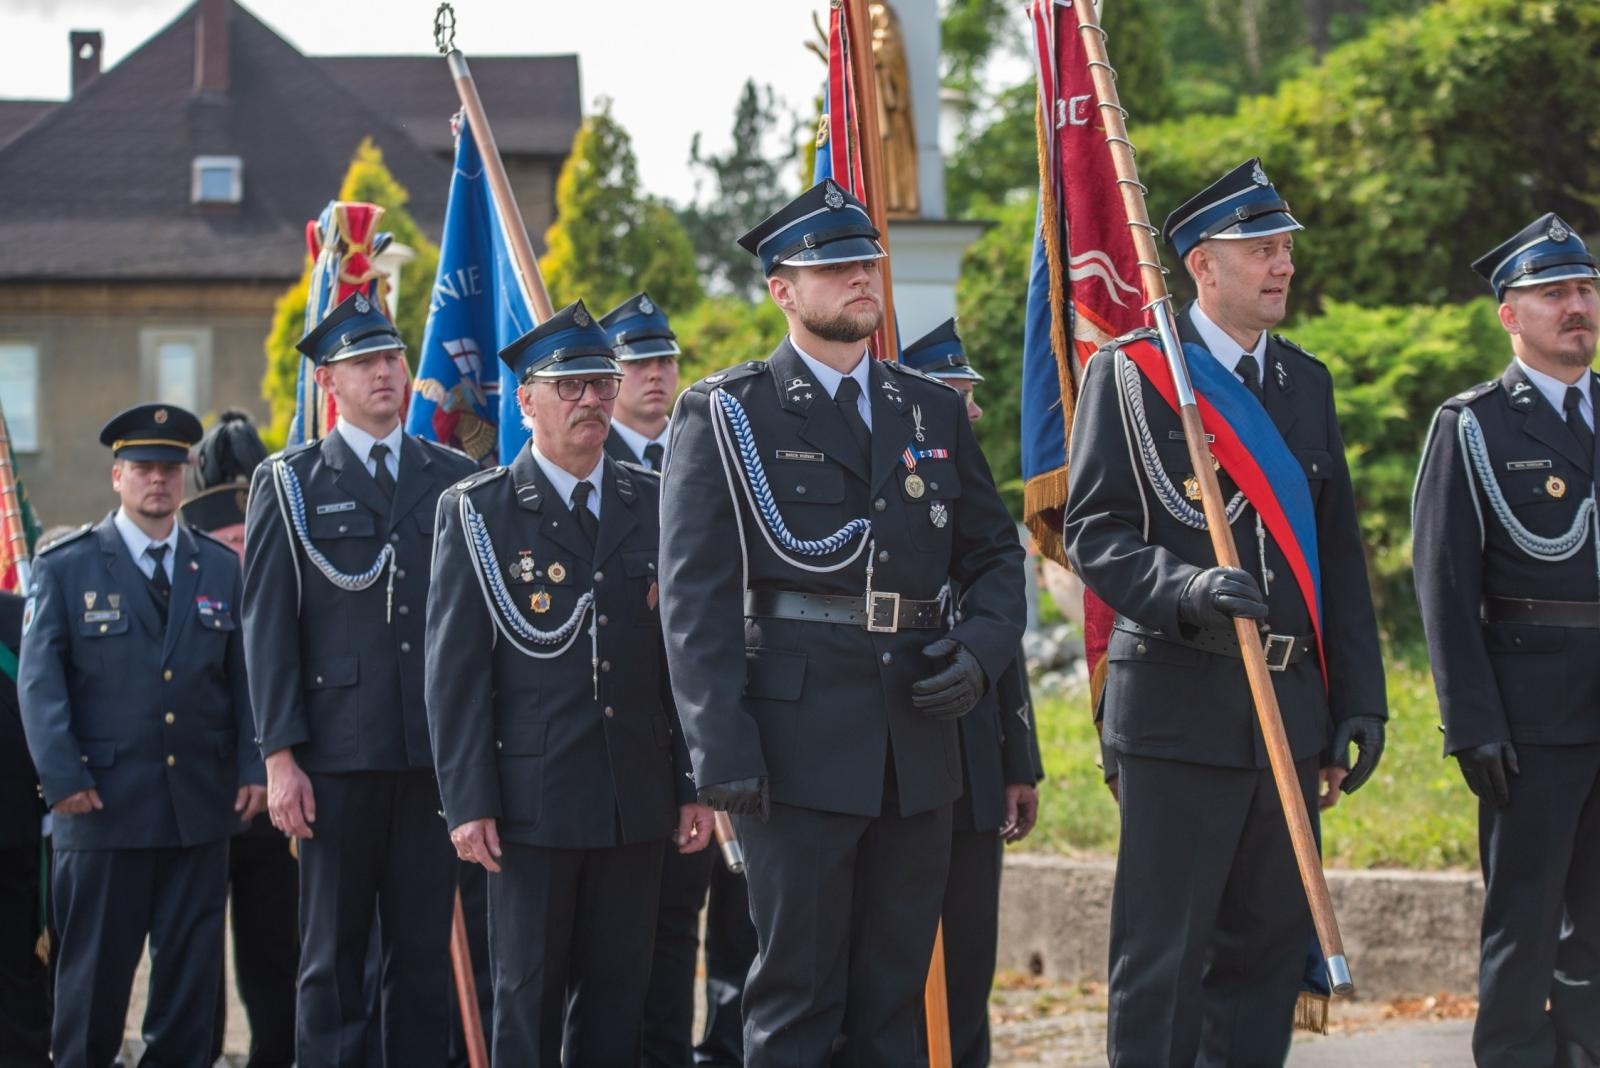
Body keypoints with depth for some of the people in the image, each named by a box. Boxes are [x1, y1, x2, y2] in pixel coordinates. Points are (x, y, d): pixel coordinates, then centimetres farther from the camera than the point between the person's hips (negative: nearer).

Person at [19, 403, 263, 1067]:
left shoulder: (223, 570, 13)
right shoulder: (66, 568, 3)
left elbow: (246, 680, 11)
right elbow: (39, 681, -3)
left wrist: (254, 767, -2)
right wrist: (61, 776, -13)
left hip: (200, 809, 3)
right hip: (106, 806, -3)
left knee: (192, 964, 4)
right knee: (94, 966, 2)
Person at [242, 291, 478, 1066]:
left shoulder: (456, 480, 11)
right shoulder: (289, 485, 5)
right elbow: (267, 627, 0)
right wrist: (279, 757, -7)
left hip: (435, 751, 2)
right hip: (337, 752, -2)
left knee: (427, 949, 5)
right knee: (333, 951, 3)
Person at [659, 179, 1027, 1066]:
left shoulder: (932, 411, 15)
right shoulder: (727, 414, 0)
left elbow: (995, 553, 20)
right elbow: (694, 594, -5)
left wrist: (982, 652, -1)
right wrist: (721, 751, -14)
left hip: (916, 752, 5)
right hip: (798, 748, -5)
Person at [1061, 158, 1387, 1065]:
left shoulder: (1307, 382, 16)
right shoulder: (1130, 372, -2)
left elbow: (1339, 550, 16)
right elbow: (1094, 530, -8)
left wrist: (1360, 699, 11)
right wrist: (1186, 590, -26)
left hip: (1290, 707, 6)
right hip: (1180, 706, -6)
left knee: (1271, 944, 9)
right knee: (1163, 955, -3)